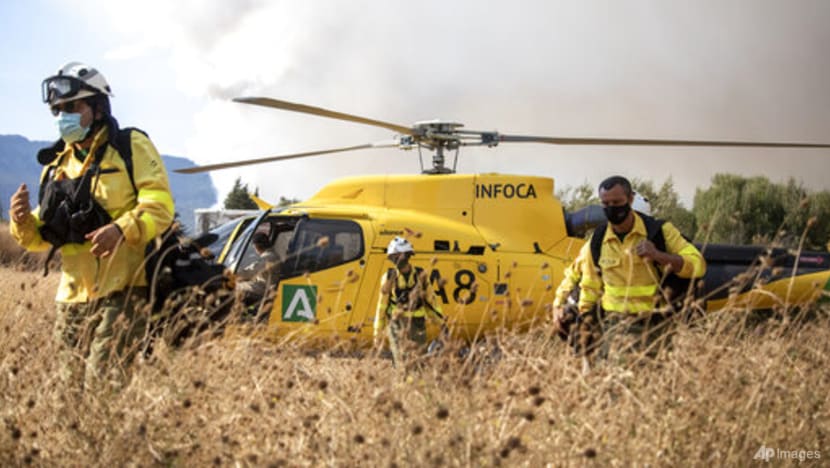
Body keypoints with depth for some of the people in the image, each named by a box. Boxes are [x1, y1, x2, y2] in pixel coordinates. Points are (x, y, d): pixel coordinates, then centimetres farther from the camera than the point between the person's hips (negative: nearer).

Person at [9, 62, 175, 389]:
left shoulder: (131, 147, 1)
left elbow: (160, 205, -10)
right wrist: (23, 222, -2)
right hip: (73, 296, 6)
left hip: (122, 290, -6)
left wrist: (122, 230, -28)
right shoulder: (56, 164, 19)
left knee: (103, 385, -15)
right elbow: (42, 237, 20)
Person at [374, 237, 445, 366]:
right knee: (401, 363, -8)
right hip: (397, 324, -2)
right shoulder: (389, 277, -3)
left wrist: (442, 322, 10)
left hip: (417, 323, 2)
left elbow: (430, 299, 10)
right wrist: (377, 333, 1)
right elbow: (382, 306, 1)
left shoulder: (420, 275, 1)